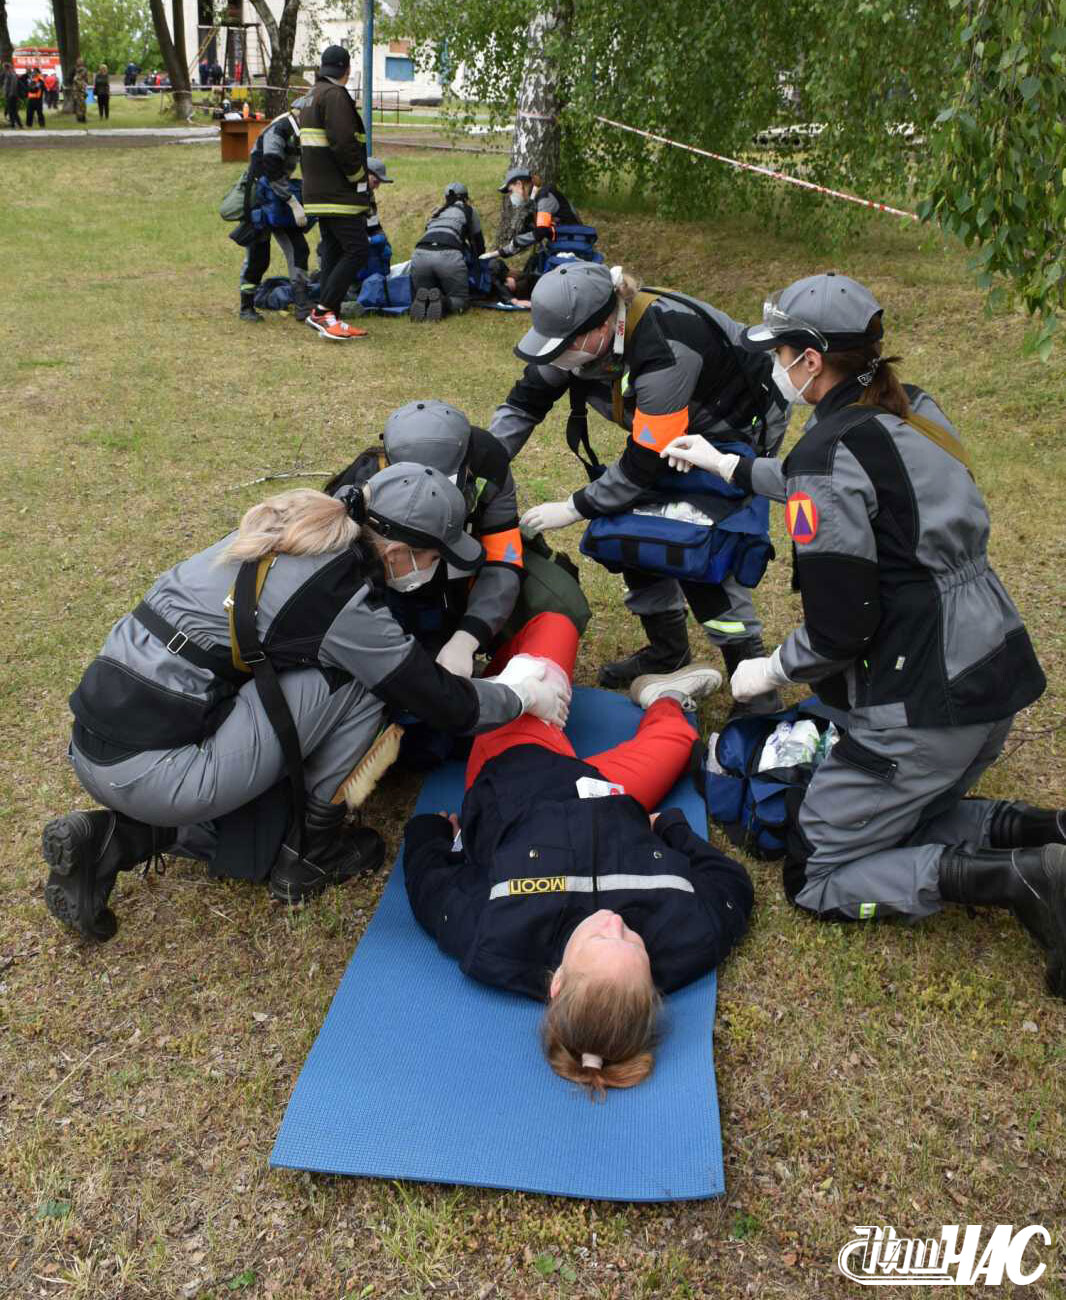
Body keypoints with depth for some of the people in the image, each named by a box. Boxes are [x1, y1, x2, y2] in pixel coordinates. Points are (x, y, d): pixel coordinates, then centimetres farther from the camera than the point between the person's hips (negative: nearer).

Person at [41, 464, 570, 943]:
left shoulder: (283, 529, 10)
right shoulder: (346, 602, -14)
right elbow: (448, 705, -5)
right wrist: (521, 694, 14)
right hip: (153, 772, -8)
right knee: (356, 677, -6)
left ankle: (116, 840, 10)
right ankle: (310, 855, 8)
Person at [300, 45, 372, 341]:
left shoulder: (313, 97, 21)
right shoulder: (335, 95, -12)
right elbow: (343, 143, -22)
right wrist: (361, 176, -9)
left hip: (320, 192, 10)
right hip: (338, 193, -10)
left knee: (334, 252, 12)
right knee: (356, 250, -11)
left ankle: (330, 319, 12)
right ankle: (323, 310, -14)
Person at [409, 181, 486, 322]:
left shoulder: (436, 212, 34)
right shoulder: (469, 210, 23)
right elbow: (479, 248, 31)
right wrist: (471, 259, 52)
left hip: (420, 253, 3)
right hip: (448, 256, -3)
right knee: (461, 300, 11)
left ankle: (422, 299, -16)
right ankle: (442, 301, -21)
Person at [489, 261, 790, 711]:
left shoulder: (663, 352, -40)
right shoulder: (582, 331, -17)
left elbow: (644, 464, -33)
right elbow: (525, 402, -7)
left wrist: (573, 508, -25)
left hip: (739, 429, -8)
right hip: (678, 429, 8)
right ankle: (668, 650, 17)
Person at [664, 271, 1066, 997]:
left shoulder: (829, 448, -17)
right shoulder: (914, 410, 8)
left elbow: (839, 628, -19)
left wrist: (773, 671, 1)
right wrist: (731, 467, 35)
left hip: (928, 703, -9)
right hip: (998, 666, 9)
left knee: (815, 880, 6)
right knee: (902, 825, 27)